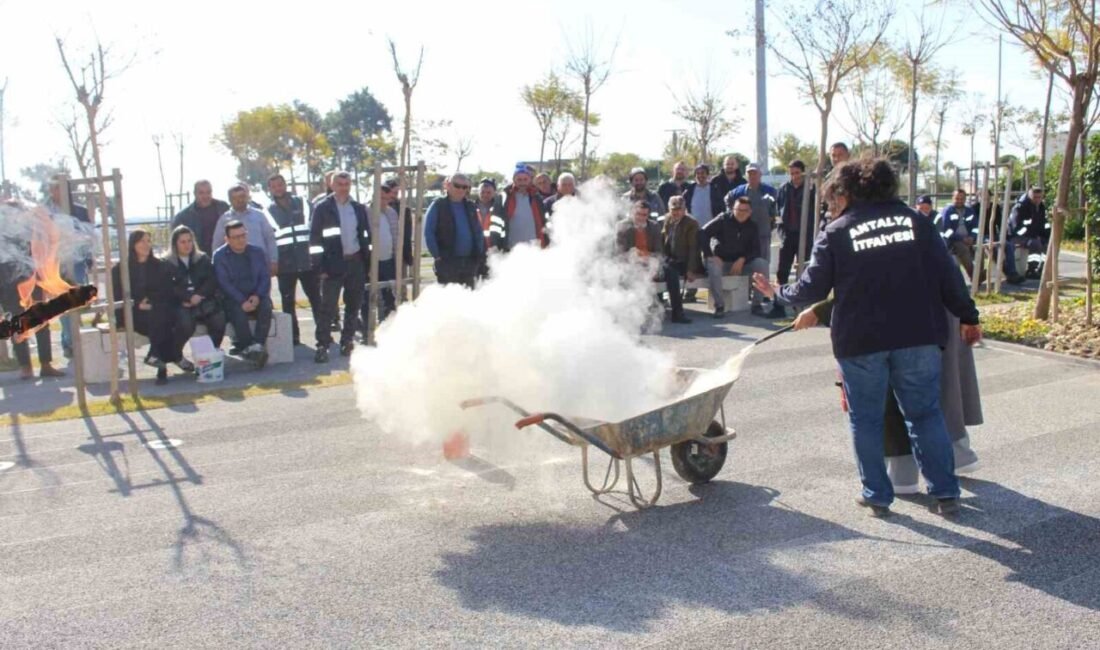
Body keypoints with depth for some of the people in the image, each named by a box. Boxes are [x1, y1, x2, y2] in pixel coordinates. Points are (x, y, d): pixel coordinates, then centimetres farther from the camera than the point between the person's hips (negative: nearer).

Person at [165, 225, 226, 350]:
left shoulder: (203, 259, 20)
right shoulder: (167, 263, 11)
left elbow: (212, 280, 7)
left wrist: (199, 295, -10)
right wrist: (189, 297, -17)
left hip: (204, 300, 2)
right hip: (182, 303, -2)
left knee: (219, 318, -28)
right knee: (185, 323, -33)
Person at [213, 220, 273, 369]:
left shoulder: (257, 252, 10)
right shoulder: (220, 255, 1)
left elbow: (265, 277, 5)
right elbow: (224, 283, -8)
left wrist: (257, 296, -15)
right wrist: (242, 301, -21)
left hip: (255, 297, 2)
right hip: (233, 300, -2)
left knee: (266, 306, -30)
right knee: (238, 312, -34)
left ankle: (258, 345, -39)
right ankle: (251, 348, -32)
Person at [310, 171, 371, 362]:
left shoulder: (359, 208, 10)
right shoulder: (323, 208, -1)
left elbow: (366, 236, 11)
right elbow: (315, 239, -4)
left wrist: (367, 264, 3)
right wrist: (320, 267, -11)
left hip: (356, 262, 4)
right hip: (333, 263, -4)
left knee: (353, 305, 9)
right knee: (328, 306, -5)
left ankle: (347, 342, 19)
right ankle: (323, 345, 0)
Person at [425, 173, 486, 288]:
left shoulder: (470, 207, 14)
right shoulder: (438, 206, -1)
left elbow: (478, 232, 16)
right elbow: (428, 233, -5)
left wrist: (479, 255, 6)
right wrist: (437, 255, -10)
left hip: (469, 262, 5)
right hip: (447, 262, -5)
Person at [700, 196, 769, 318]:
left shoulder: (752, 226, 5)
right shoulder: (723, 220, -5)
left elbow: (756, 250, 2)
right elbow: (702, 233, -15)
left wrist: (742, 260, -17)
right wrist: (710, 256, -22)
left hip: (742, 263, 3)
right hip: (722, 262, -3)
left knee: (762, 264, -23)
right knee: (713, 267, -37)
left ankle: (756, 304, -15)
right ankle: (719, 305, -24)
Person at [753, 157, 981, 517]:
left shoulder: (836, 232, 0)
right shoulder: (915, 220, 7)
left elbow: (812, 288, -1)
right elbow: (947, 275, 5)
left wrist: (779, 291, 17)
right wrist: (967, 317, 14)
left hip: (860, 341, -2)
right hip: (918, 336, 3)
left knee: (866, 419, 11)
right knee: (926, 413, 13)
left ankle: (877, 495, 17)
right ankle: (945, 492, 14)